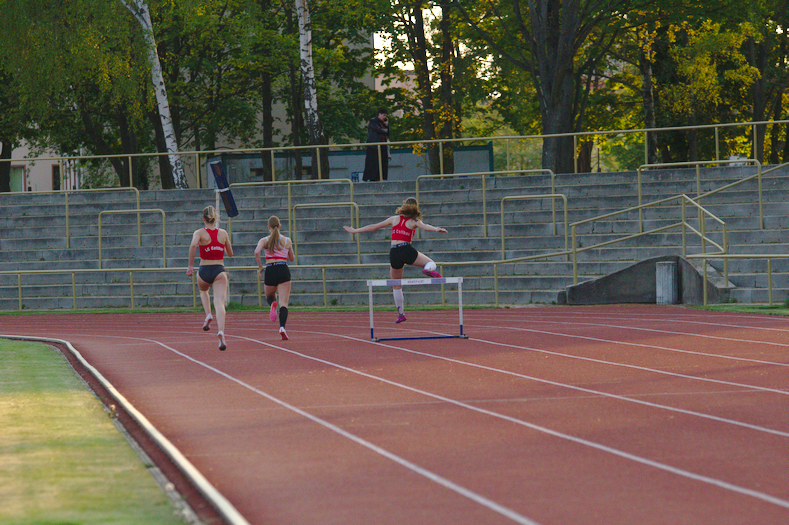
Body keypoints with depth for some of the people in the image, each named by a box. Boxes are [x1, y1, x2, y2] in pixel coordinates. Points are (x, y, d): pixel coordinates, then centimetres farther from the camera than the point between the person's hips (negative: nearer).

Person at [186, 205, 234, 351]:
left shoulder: (200, 233, -2)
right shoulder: (223, 233, 6)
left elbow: (193, 245, -23)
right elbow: (230, 253, 15)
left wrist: (190, 266, -17)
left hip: (204, 270, 0)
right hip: (220, 270, 0)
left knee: (203, 290, 34)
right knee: (219, 302, -10)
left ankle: (208, 315, 13)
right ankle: (221, 331, -32)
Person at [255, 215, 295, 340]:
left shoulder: (264, 241, 4)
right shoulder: (287, 241, 8)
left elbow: (257, 252, -16)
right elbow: (292, 259, 19)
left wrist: (260, 267, -3)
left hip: (270, 271, 0)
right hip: (283, 270, 0)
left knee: (269, 296, 26)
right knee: (283, 302, -3)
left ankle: (273, 304, -12)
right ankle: (282, 327, -24)